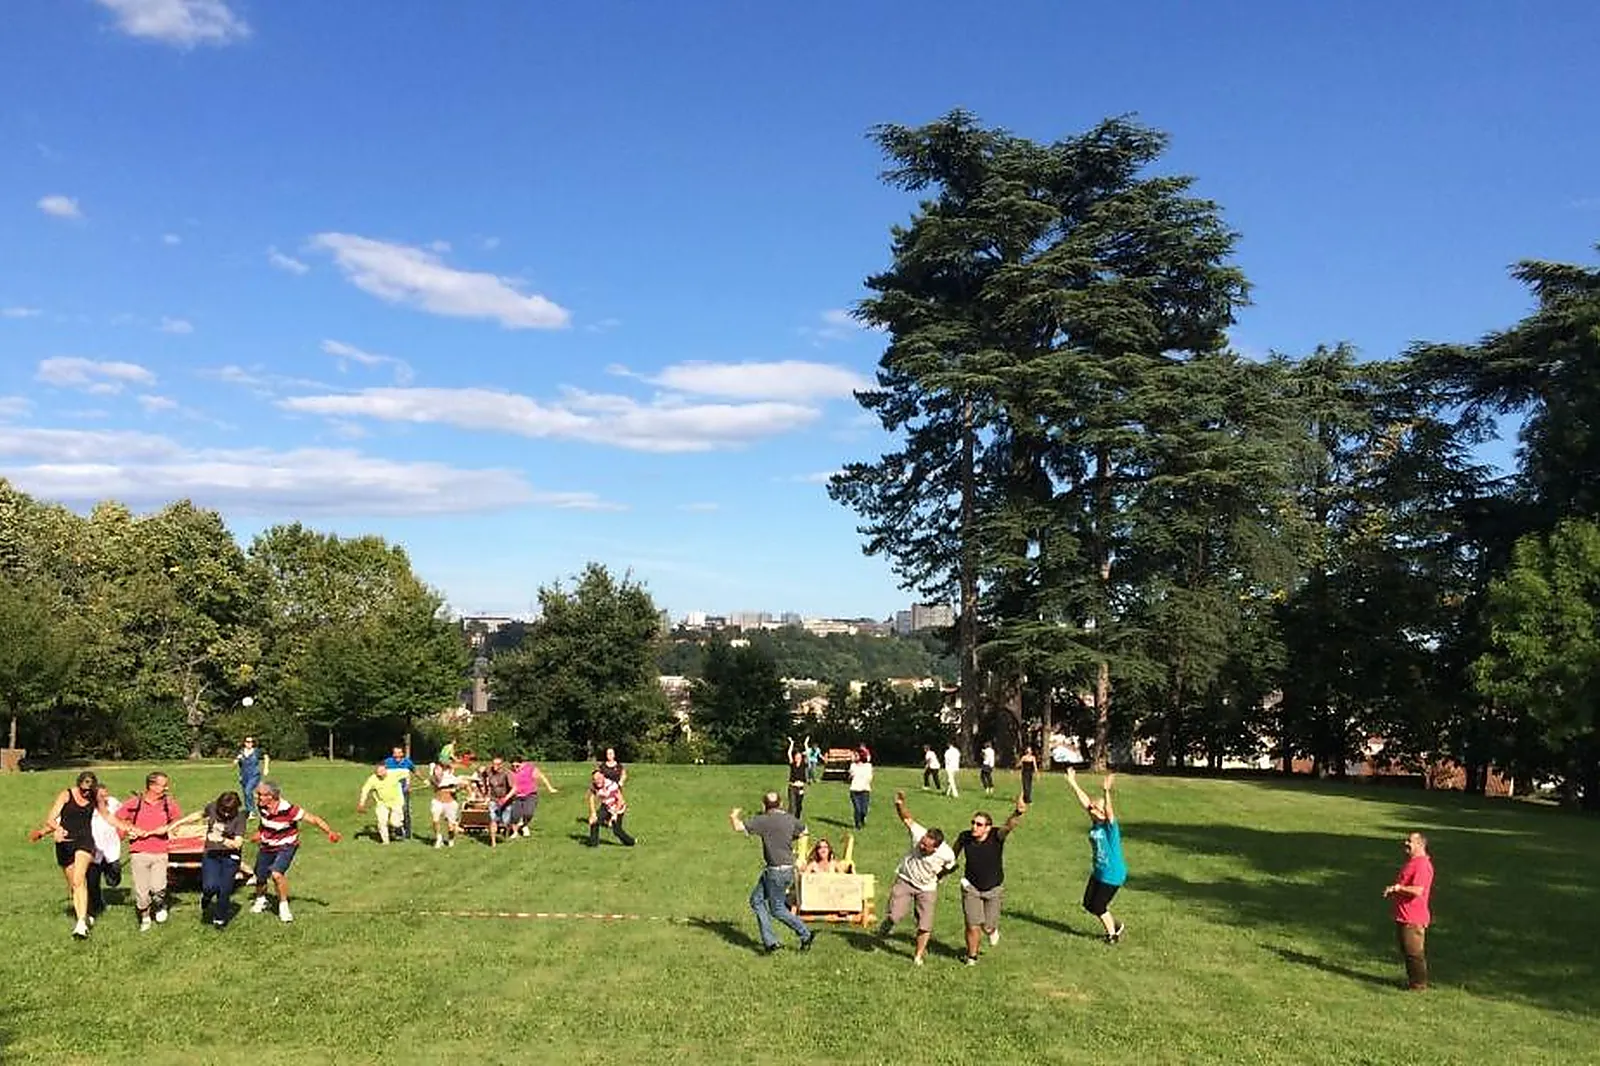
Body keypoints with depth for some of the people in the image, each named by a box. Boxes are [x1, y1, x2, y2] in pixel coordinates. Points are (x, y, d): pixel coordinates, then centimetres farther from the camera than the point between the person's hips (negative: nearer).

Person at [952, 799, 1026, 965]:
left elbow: (1009, 825, -45)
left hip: (993, 889, -1)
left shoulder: (997, 835, -22)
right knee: (973, 926, -3)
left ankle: (992, 930, 45)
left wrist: (1018, 813, -67)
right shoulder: (964, 837, -16)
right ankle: (972, 957, 26)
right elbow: (953, 854, 6)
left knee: (988, 927, 5)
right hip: (971, 887, 1)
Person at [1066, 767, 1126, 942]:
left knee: (1098, 906, 2)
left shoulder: (1110, 826, -20)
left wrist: (1106, 792, -53)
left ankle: (1112, 934, 27)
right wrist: (1073, 783, -1)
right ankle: (1115, 925, 32)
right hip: (1098, 872, 8)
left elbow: (1109, 811, -39)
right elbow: (1085, 802, 0)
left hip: (1112, 874, -8)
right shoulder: (1094, 823, -2)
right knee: (1088, 904, 12)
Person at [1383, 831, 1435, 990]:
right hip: (1403, 916, 10)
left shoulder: (1422, 864, -19)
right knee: (1406, 951, 17)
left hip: (1413, 919, -10)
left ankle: (1419, 984, 8)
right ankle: (1411, 979, 27)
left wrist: (1398, 888, -17)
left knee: (1414, 953, -2)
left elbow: (1417, 890, -27)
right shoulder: (1411, 861, 15)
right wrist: (1393, 891, 11)